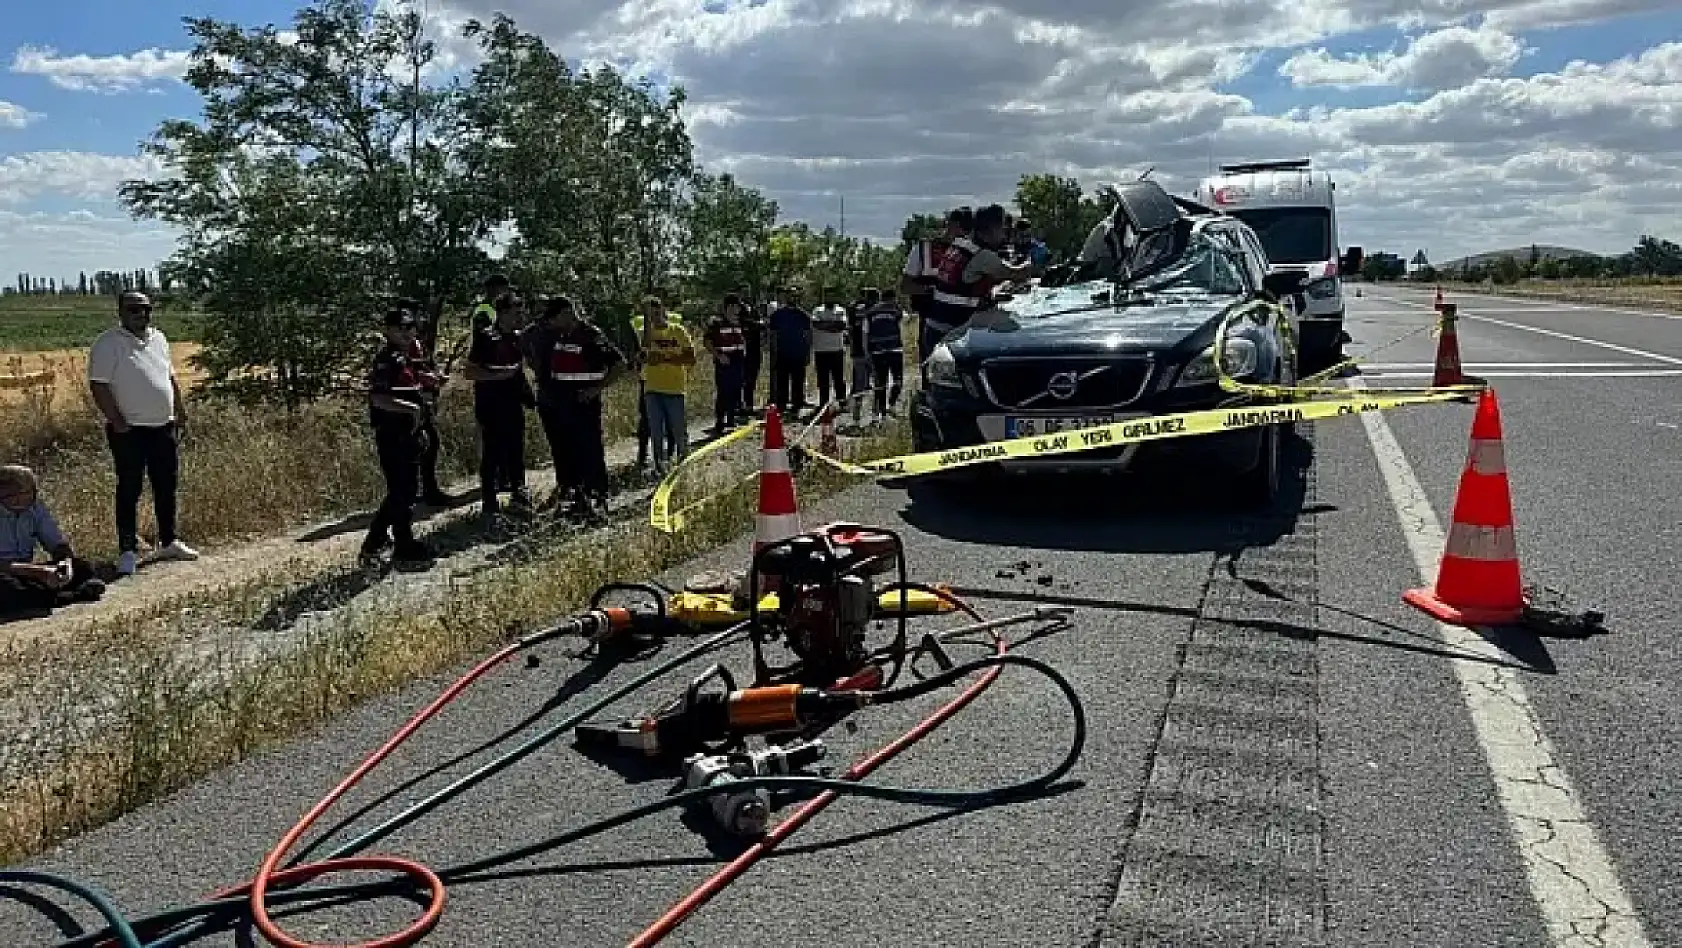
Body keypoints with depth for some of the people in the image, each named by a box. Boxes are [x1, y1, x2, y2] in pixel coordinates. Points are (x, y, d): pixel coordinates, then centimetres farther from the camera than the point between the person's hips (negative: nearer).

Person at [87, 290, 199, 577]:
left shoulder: (158, 338, 12)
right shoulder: (109, 343, -9)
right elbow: (99, 386, -14)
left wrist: (181, 412, 16)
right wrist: (117, 422, -17)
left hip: (165, 427, 7)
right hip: (130, 431, -6)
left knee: (167, 487, 13)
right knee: (130, 490, -1)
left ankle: (168, 542, 25)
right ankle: (127, 551, 5)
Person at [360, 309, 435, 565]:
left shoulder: (405, 358, 16)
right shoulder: (386, 359, -13)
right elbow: (378, 398, -24)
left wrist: (420, 429, 23)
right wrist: (411, 408, -28)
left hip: (407, 435, 10)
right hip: (392, 435, -10)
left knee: (402, 491, 15)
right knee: (401, 491, -3)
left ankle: (374, 540, 26)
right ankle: (404, 546, 6)